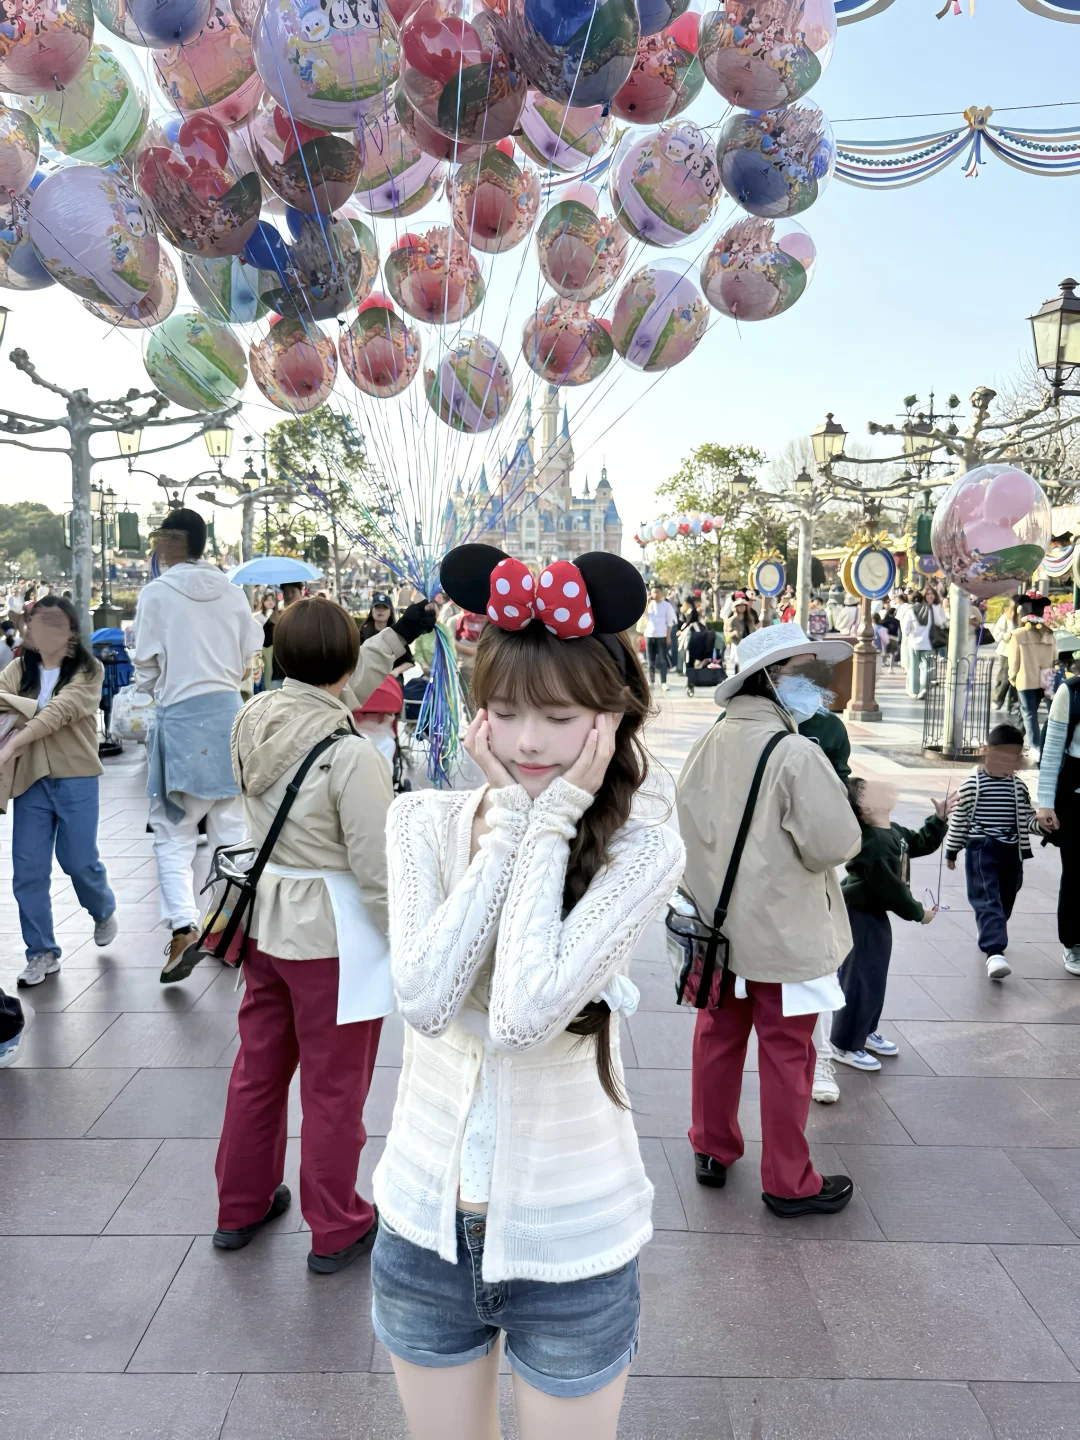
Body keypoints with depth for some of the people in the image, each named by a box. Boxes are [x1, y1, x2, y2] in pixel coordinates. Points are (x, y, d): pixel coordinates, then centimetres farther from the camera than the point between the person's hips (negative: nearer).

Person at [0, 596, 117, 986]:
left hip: (75, 778, -3)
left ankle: (104, 911, 35)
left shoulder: (87, 671, -5)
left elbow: (59, 712, -19)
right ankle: (42, 952, 16)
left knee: (79, 862, 3)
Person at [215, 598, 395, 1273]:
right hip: (334, 930, -7)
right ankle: (336, 1230, 28)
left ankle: (241, 1206, 41)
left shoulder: (252, 723, -4)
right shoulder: (351, 753, -24)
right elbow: (378, 869, -22)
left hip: (265, 914, 7)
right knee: (333, 1087, 10)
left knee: (258, 1066, 22)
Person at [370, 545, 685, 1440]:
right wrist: (510, 818, -21)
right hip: (426, 1220, 3)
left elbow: (525, 1016, -29)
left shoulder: (643, 850, -16)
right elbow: (426, 999, -23)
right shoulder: (425, 820, -8)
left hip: (567, 1240, -2)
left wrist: (551, 821, -24)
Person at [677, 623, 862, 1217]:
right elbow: (834, 845, -23)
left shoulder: (708, 744, -1)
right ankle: (788, 1183, 21)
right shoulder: (796, 753, -22)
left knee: (718, 1035, 18)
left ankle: (711, 1150, 33)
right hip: (783, 932, -6)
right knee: (786, 1052, 7)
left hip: (717, 924, 6)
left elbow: (687, 822, 8)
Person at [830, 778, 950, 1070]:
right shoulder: (873, 843, -29)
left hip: (874, 915, 10)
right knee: (861, 981, -3)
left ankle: (865, 1032, 37)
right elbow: (889, 888, -26)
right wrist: (918, 912, -12)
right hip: (860, 917, -10)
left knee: (875, 978, 20)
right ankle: (845, 1045, 10)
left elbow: (922, 843, 20)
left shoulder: (893, 832, 3)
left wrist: (939, 818, 6)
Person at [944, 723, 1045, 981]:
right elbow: (959, 819, 0)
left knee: (1005, 901, 16)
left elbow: (1026, 818, 10)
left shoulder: (1019, 787, 6)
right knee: (988, 900, -13)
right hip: (981, 850, -5)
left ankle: (990, 938, 39)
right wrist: (951, 851, 4)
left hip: (1011, 852, 5)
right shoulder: (972, 784, -5)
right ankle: (994, 952, -23)